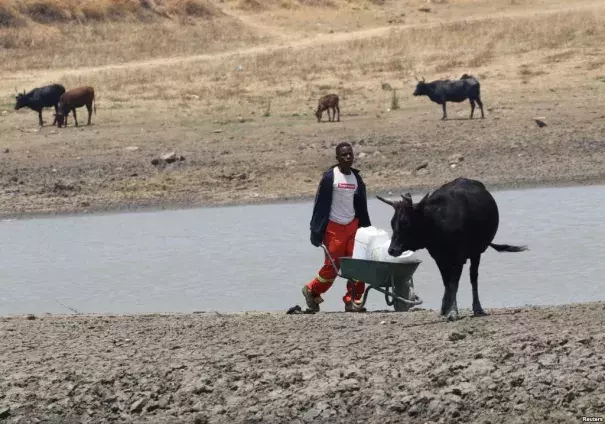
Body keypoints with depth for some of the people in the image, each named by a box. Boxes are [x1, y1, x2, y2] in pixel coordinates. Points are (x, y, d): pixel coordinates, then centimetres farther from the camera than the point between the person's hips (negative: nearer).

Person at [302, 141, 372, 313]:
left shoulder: (356, 178, 9)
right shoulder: (330, 177, -8)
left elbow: (361, 206, 15)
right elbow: (320, 205, -8)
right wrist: (317, 232, -12)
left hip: (353, 226, 5)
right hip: (334, 228, -5)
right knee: (332, 266, -2)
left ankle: (352, 300, 4)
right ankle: (311, 290, 22)